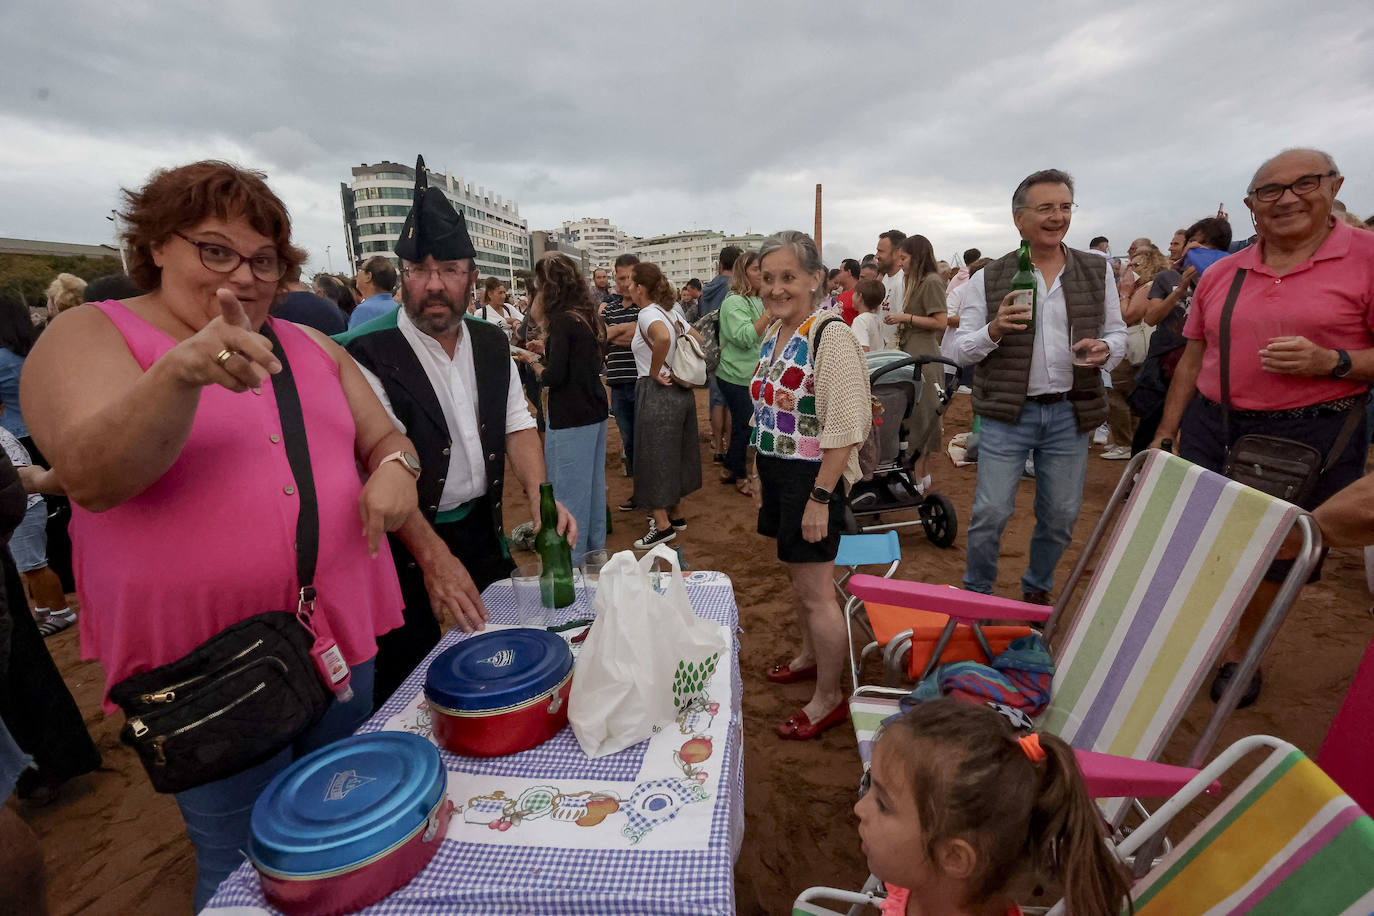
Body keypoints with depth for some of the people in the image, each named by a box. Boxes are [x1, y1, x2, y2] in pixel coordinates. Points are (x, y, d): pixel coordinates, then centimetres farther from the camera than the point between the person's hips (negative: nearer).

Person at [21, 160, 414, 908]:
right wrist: (181, 373, -37)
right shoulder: (91, 336, -5)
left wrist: (393, 469, -11)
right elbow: (91, 479, -20)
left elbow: (384, 440, 13)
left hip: (340, 635, 5)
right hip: (207, 664, -4)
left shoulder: (312, 348, 9)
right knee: (246, 864, 12)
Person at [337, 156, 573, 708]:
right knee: (407, 684, 7)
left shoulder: (492, 344, 3)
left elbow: (517, 426, 2)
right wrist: (433, 556, -30)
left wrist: (539, 494, -16)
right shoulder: (370, 355, -16)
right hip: (406, 541, -5)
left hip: (483, 529, 6)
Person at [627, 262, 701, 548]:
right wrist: (678, 367, 14)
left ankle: (663, 525, 9)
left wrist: (655, 371, -22)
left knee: (654, 457, 1)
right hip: (682, 391, 9)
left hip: (657, 394, -9)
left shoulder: (647, 314, -14)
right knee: (674, 453, 18)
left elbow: (663, 337, -35)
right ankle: (676, 514, 30)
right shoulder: (670, 312, 12)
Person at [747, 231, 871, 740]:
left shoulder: (831, 336, -18)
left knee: (815, 592, 3)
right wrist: (758, 471, 15)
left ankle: (829, 697, 22)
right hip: (777, 474, 8)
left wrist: (820, 497, -21)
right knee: (795, 574, 21)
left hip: (813, 479, -8)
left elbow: (844, 430, -21)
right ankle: (810, 655, 44)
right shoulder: (773, 334, 8)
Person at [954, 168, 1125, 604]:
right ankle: (975, 594, 19)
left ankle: (1037, 589, 35)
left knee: (1061, 516, 12)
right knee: (991, 513, -3)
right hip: (1007, 412, -3)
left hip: (1071, 413, 3)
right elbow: (962, 350, 0)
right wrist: (994, 329, -21)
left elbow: (1117, 334, 13)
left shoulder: (1098, 272, 8)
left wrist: (1105, 349, -10)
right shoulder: (988, 279, 0)